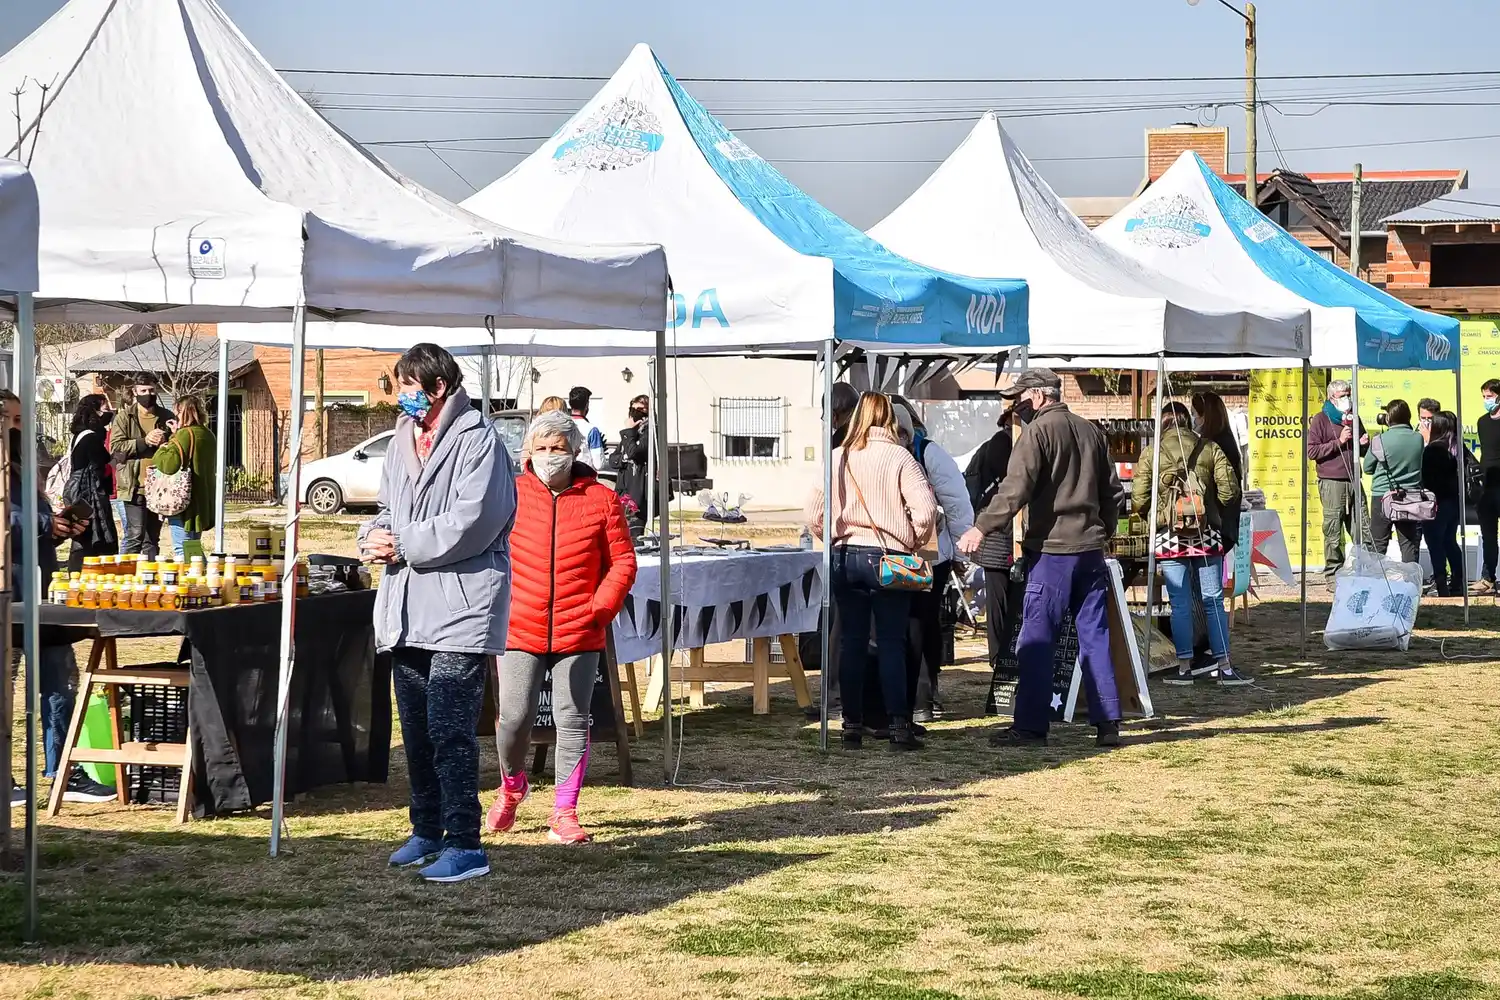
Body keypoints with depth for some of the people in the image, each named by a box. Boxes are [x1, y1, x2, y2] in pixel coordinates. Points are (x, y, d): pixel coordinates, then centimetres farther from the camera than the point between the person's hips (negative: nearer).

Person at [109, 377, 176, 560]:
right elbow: (115, 448, -8)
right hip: (134, 486, -4)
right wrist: (144, 441, -15)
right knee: (135, 536, -8)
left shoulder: (166, 417, 11)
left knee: (153, 538, 12)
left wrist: (166, 443, -6)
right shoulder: (124, 417, 2)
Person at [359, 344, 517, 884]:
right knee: (415, 727, 16)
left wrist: (401, 544, -13)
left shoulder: (478, 440, -12)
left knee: (450, 729, -11)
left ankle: (465, 844, -6)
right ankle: (427, 830, 28)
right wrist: (375, 536, 0)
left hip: (460, 605, -9)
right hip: (407, 606, 9)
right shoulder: (404, 439, 15)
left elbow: (469, 524, -20)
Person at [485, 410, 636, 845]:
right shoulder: (511, 495, 2)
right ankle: (512, 786, 28)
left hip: (579, 633, 0)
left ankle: (564, 813, 10)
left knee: (572, 721, 1)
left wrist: (600, 608, -6)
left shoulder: (600, 499, 2)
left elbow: (622, 561, 4)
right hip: (519, 630, 0)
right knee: (514, 719, -2)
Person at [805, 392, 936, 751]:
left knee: (851, 643, 8)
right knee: (892, 644, 1)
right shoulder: (899, 457, -6)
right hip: (887, 559, -3)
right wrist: (912, 543, 2)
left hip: (845, 557, 3)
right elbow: (926, 509, -13)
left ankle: (852, 725, 9)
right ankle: (899, 725, -2)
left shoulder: (838, 457, 2)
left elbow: (813, 514, 3)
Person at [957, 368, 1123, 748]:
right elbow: (1112, 491, 20)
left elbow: (1015, 488, -18)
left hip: (1051, 549, -7)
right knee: (1095, 635, 9)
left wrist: (981, 528, -19)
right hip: (1091, 548, 7)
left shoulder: (1038, 431, -8)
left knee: (1037, 638, -2)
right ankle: (1108, 723, 8)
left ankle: (1030, 726, -2)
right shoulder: (1091, 431, 15)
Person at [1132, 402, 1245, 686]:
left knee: (1180, 604, 4)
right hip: (1206, 535, 1)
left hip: (1169, 537, -1)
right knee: (1213, 601, 5)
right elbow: (1230, 492, -2)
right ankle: (1224, 667, 5)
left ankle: (1184, 667, 5)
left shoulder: (1151, 454, 0)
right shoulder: (1210, 449, 3)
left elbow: (1138, 501, -3)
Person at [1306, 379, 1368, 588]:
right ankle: (1333, 577, -1)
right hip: (1332, 482, -6)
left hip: (1354, 480, 6)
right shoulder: (1320, 419, 2)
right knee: (1333, 531, -5)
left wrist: (1364, 444, 7)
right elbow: (1312, 451, -7)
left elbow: (1363, 451, 31)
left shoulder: (1353, 418, 19)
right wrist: (1339, 442, -12)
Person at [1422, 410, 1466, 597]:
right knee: (1450, 541, 17)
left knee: (1435, 545, -3)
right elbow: (1464, 474, 11)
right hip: (1454, 501, 8)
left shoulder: (1433, 450, -16)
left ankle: (1442, 586, -6)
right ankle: (1458, 584, 19)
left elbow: (1427, 479, -18)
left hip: (1437, 503, -8)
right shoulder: (1459, 448, 6)